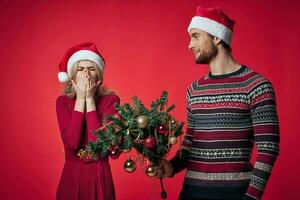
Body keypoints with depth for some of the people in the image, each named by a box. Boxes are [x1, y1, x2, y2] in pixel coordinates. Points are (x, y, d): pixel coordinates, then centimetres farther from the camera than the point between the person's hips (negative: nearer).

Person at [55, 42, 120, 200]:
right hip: (71, 174, 2)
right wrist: (80, 98, -15)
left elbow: (99, 143, -20)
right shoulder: (63, 102, -2)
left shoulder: (110, 100, -8)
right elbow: (72, 142, -17)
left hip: (99, 174, -2)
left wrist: (90, 99, -17)